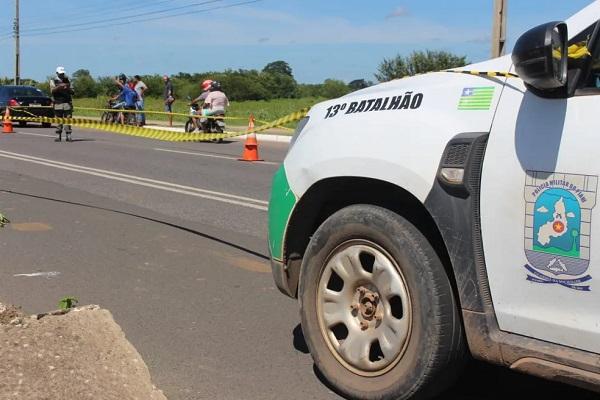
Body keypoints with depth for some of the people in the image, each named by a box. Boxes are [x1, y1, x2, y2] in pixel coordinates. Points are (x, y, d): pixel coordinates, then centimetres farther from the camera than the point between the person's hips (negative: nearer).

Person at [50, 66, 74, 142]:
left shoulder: (67, 81, 15)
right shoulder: (53, 81, 8)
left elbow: (72, 92, 12)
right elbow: (52, 90, -10)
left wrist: (68, 88, -9)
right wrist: (59, 86, -24)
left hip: (67, 103, 1)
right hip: (58, 104, -1)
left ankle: (68, 136, -4)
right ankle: (58, 136, 5)